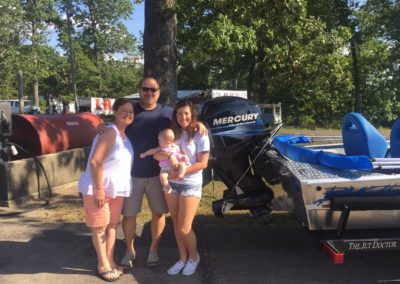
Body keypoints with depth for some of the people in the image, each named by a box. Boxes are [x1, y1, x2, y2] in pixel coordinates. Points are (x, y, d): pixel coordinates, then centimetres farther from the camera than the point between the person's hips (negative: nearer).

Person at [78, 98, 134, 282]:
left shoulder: (126, 134, 9)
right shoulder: (110, 132, -18)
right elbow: (95, 161, -24)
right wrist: (99, 189, -25)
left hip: (117, 188, 8)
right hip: (98, 188, -8)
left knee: (112, 225, 16)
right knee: (100, 227, 6)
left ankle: (110, 261, 30)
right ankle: (103, 265, 20)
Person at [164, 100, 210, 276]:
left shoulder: (199, 135, -7)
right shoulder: (172, 133, 5)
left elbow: (203, 163, -11)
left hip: (191, 185, -4)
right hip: (171, 183, 4)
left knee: (184, 227, -2)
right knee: (176, 224, 11)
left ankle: (194, 257, 23)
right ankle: (182, 258, 28)